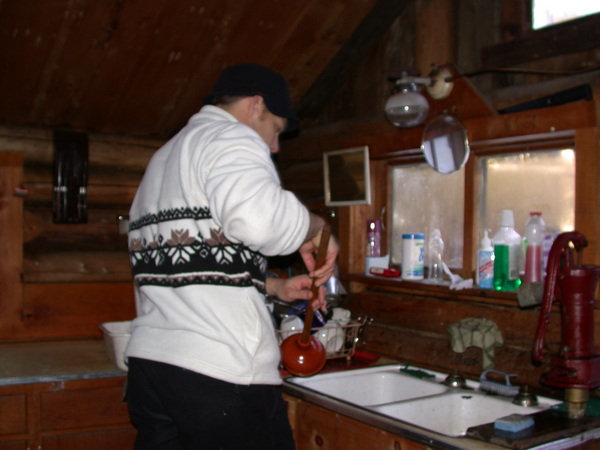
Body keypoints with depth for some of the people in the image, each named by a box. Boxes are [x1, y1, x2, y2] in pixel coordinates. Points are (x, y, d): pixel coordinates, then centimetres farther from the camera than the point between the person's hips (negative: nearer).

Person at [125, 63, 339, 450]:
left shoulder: (163, 158, 25)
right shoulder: (231, 139, -6)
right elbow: (256, 216, -29)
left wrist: (277, 286, 22)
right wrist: (315, 229, -10)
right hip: (222, 374, -9)